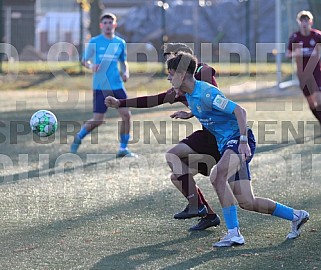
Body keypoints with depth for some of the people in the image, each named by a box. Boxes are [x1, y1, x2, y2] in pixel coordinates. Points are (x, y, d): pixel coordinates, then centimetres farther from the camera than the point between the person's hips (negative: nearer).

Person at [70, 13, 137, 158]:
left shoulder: (120, 42, 8)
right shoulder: (94, 42, -2)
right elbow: (85, 60, 5)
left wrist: (126, 72, 1)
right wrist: (91, 65, -17)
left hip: (117, 85, 4)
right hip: (100, 86, -4)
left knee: (126, 115, -6)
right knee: (98, 120, -6)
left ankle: (123, 149, 6)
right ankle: (79, 137, 21)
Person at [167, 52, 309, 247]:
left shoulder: (206, 93, -18)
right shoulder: (190, 94, 10)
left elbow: (239, 111, -22)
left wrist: (243, 141, -27)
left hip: (238, 139, -9)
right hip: (225, 144, 9)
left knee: (217, 176, -33)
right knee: (247, 202, 3)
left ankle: (234, 233, -32)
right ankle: (295, 216, 20)